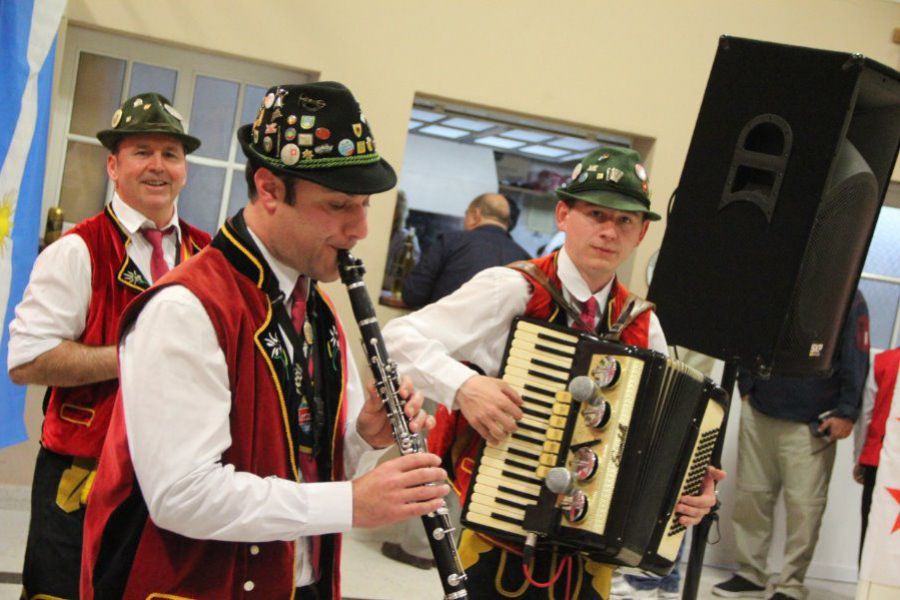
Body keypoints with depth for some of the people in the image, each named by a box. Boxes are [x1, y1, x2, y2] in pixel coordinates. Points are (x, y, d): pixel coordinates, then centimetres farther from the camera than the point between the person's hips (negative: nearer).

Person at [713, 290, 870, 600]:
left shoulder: (848, 297, -4)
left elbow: (856, 361, -6)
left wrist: (846, 414, -10)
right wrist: (746, 388, 13)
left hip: (811, 425, -4)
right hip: (758, 413, 4)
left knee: (803, 505, -3)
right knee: (751, 495, 9)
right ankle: (749, 574, 22)